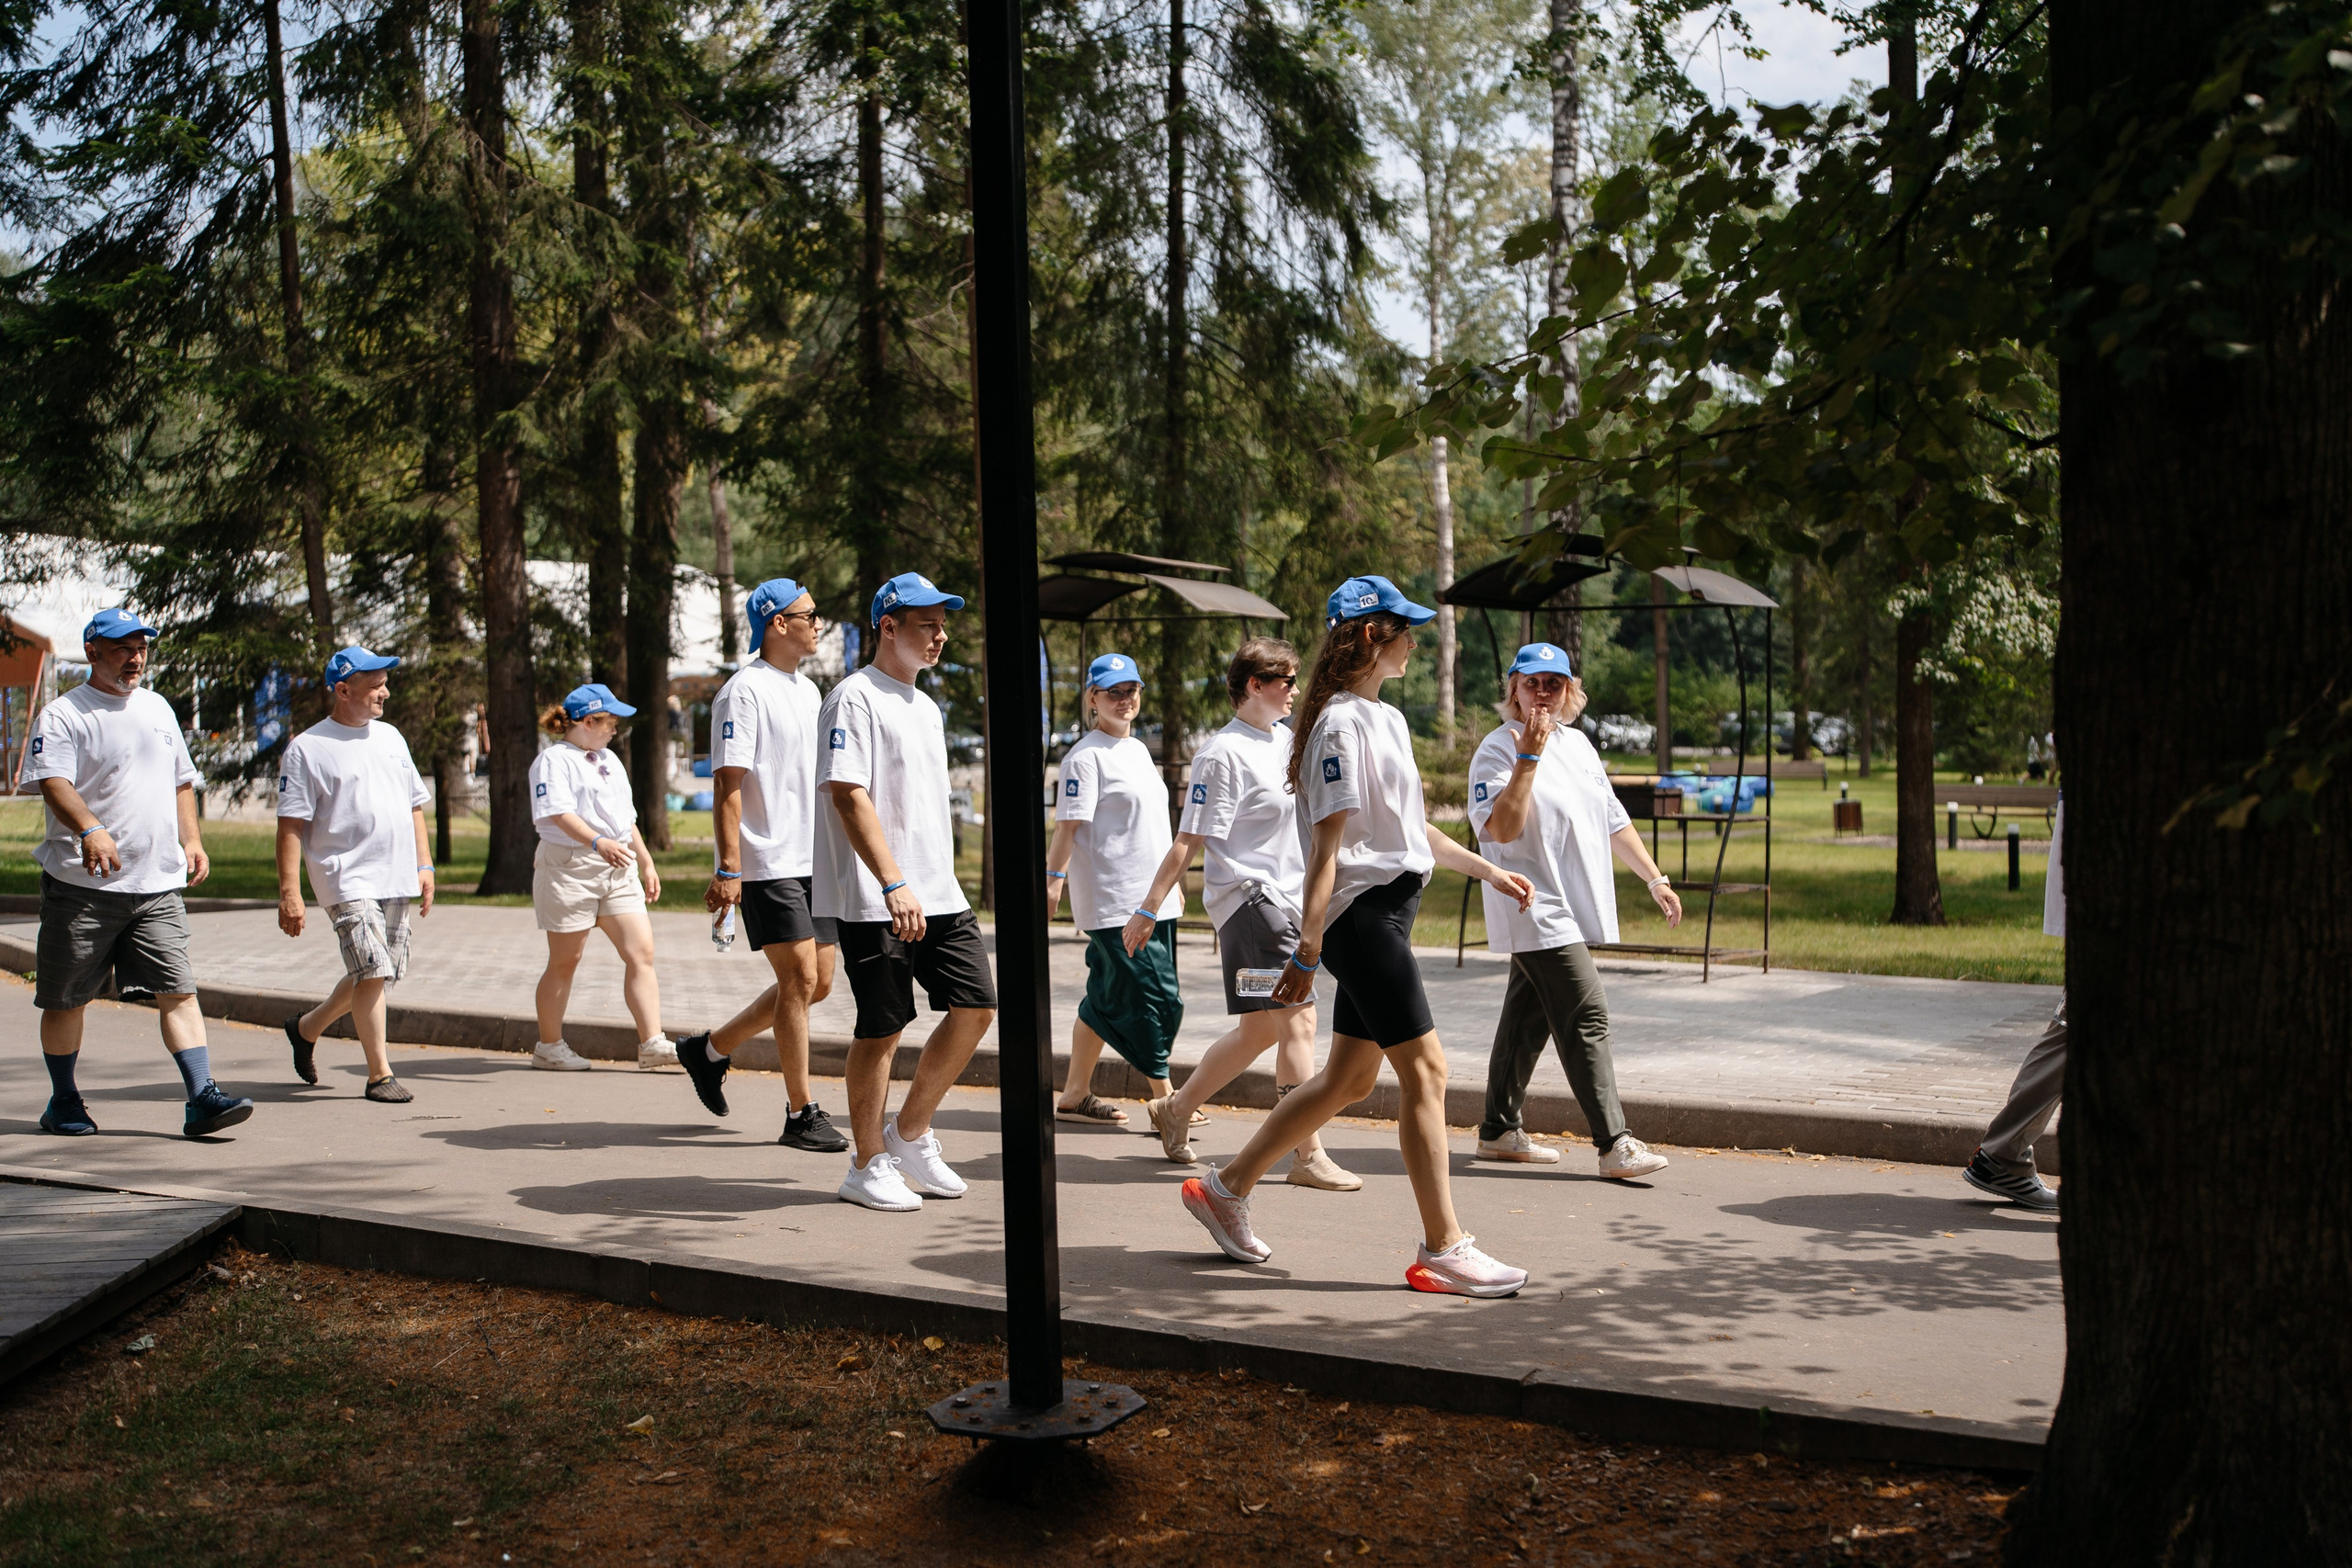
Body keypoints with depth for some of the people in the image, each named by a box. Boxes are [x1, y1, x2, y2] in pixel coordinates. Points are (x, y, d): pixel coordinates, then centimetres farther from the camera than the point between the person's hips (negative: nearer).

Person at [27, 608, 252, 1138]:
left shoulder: (158, 709, 17)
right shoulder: (62, 715, -4)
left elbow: (181, 781, 25)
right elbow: (54, 783, -20)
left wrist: (191, 840, 12)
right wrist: (90, 830, -37)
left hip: (159, 884, 4)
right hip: (83, 883, -4)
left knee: (178, 989, -6)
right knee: (65, 999, 7)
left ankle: (202, 1099, -9)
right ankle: (63, 1101, 23)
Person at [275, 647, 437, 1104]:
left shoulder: (391, 737, 15)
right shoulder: (306, 749, -5)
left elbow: (415, 805, 21)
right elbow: (291, 825, -8)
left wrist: (424, 865, 12)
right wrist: (289, 892, -14)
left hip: (397, 880, 7)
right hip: (348, 879, -7)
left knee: (376, 974, 10)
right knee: (371, 972, -13)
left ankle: (306, 1028, 33)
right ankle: (380, 1075, -3)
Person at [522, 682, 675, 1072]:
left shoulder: (609, 761, 21)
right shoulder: (554, 760, -7)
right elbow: (560, 813, -22)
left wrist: (646, 863, 22)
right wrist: (598, 843, -37)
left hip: (619, 870, 7)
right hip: (569, 868, -7)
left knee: (641, 953, -4)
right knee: (565, 962, 3)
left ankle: (652, 1043, -5)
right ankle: (548, 1046, 17)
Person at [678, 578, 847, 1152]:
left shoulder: (808, 690, 17)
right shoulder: (744, 690, -10)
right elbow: (728, 785, -15)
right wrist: (727, 870, -20)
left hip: (814, 863, 9)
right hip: (768, 863, -9)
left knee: (817, 983, 10)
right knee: (799, 979, -8)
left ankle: (711, 1049, 26)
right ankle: (801, 1115, 0)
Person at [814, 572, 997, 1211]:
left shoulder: (926, 707, 19)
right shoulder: (854, 698, -9)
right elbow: (848, 797, -19)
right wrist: (894, 885, -26)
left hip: (940, 894, 8)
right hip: (874, 902, -8)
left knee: (976, 1006, 3)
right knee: (882, 1028, -3)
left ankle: (910, 1134, 19)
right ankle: (867, 1166, 12)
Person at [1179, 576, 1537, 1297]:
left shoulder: (1388, 720, 17)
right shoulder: (1342, 724, -13)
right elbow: (1327, 846, -18)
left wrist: (1489, 871, 28)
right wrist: (1307, 950, -20)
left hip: (1387, 914, 10)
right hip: (1362, 913, -10)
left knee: (1349, 1078, 13)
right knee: (1424, 1071, -7)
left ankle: (1225, 1188, 24)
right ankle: (1443, 1250, -1)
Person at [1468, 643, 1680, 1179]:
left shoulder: (1577, 744, 15)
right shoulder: (1499, 749, -10)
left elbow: (1613, 819, 22)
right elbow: (1501, 828, -24)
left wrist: (1654, 879, 21)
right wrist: (1529, 757, -26)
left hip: (1574, 909, 8)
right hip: (1535, 912, -8)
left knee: (1528, 1019, 14)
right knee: (1586, 1016, -14)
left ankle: (1499, 1130, 22)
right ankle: (1614, 1144, -14)